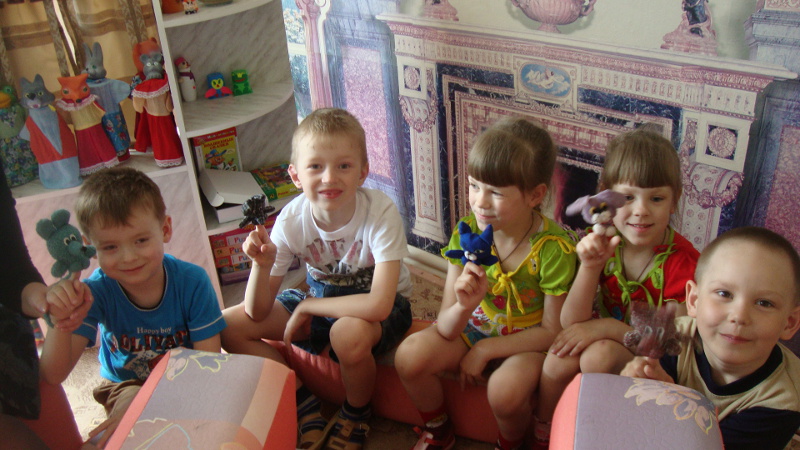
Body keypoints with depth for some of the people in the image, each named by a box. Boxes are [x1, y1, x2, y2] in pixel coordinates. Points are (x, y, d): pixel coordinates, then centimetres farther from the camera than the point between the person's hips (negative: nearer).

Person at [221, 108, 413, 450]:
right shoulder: (292, 219, -19)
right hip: (320, 297, 5)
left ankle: (355, 415, -4)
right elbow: (257, 313, -15)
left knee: (349, 334, -39)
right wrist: (262, 264, -36)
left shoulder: (380, 213, -30)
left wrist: (308, 306, -28)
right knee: (230, 326, -9)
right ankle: (303, 404, 8)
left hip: (381, 306, -4)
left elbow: (379, 305, -38)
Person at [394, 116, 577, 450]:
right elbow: (446, 330, -13)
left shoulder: (553, 248, -23)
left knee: (505, 391, -33)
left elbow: (552, 331, -14)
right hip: (474, 328, 4)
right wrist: (463, 306, -37)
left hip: (527, 342, -3)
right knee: (410, 356, -20)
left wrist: (485, 350, -15)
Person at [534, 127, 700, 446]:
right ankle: (542, 435, 1)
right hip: (604, 340, 3)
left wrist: (605, 326, -27)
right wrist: (589, 266, -30)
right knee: (561, 357, -27)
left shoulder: (682, 261, -17)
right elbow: (571, 324, -15)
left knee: (599, 354, -31)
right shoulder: (602, 244, -9)